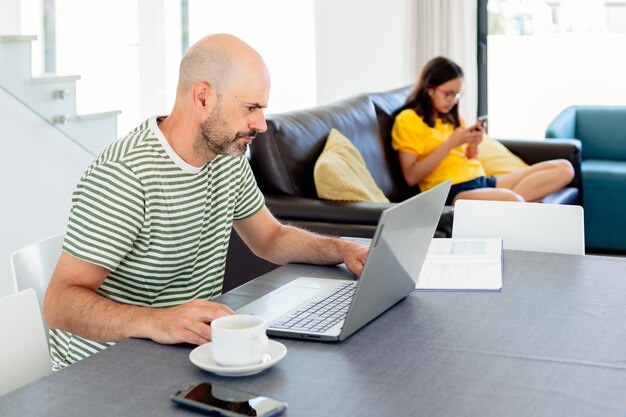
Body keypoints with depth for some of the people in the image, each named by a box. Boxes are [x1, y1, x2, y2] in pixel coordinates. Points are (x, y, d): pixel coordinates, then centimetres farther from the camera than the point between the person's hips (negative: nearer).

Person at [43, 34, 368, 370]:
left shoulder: (228, 155, 4)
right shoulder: (123, 175, -23)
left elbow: (271, 238, 20)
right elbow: (60, 304, -27)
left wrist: (341, 249, 1)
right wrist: (157, 323, -44)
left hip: (193, 347, 8)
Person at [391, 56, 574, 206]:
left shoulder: (451, 118, 24)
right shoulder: (407, 120, -1)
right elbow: (411, 176, -11)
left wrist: (473, 145, 1)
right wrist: (450, 143, -14)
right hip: (452, 193, -9)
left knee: (563, 168, -5)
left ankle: (504, 201, -24)